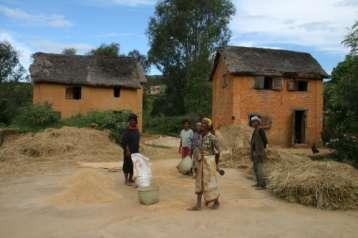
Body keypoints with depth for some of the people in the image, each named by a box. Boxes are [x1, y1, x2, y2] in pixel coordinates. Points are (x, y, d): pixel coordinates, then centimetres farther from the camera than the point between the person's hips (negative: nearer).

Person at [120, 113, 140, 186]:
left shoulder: (136, 130, 5)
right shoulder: (127, 131, -18)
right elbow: (123, 143, -19)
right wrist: (127, 151, -24)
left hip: (135, 151, 7)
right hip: (128, 152, -7)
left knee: (133, 165, 15)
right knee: (127, 165, 5)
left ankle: (130, 179, 30)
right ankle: (126, 180, 18)